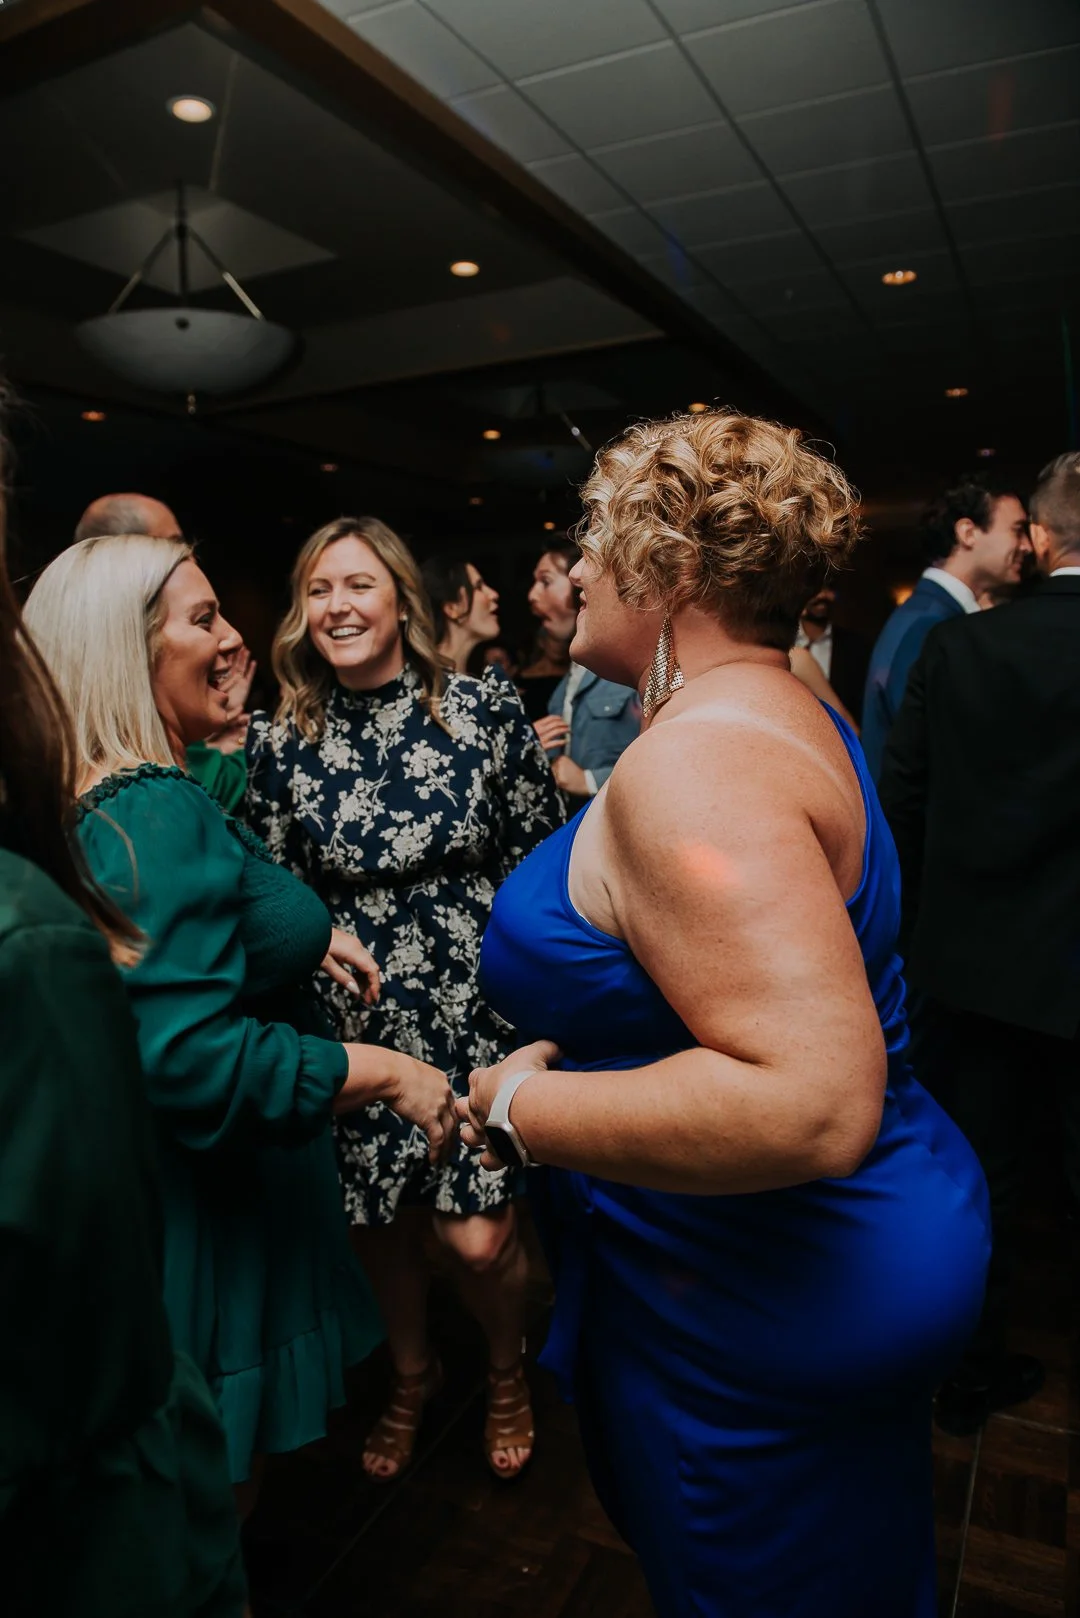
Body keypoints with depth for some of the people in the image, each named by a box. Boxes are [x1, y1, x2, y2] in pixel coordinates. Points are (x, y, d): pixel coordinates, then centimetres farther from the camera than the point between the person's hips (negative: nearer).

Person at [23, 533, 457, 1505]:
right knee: (218, 1488, 16)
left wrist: (302, 935, 9)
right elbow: (195, 1061, -34)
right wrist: (389, 1071, -25)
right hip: (211, 1214, -9)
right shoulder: (159, 813, -28)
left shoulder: (122, 798, 5)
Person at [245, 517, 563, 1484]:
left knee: (478, 1238, 1)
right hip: (359, 1024, 2)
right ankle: (411, 1376, 49)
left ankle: (508, 1373, 38)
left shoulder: (487, 708, -8)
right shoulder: (281, 744, -4)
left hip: (480, 1009, -1)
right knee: (382, 1229, 16)